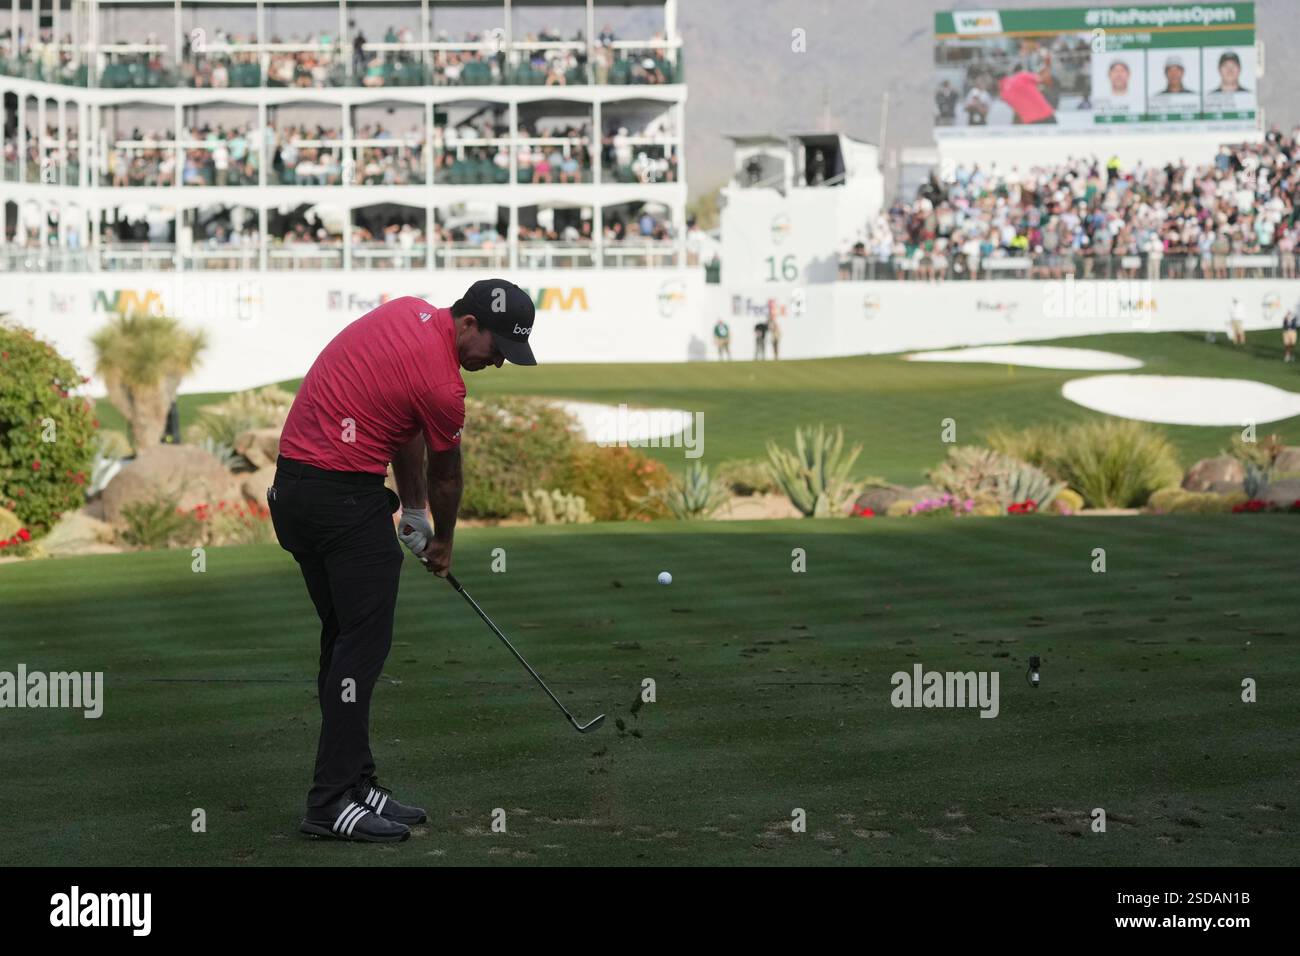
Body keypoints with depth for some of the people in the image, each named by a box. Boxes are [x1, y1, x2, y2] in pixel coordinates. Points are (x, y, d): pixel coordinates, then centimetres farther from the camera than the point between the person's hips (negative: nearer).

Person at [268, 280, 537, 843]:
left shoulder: (410, 312, 9)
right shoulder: (442, 384, -16)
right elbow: (446, 477, 3)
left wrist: (413, 513, 19)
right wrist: (443, 545, 21)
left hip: (293, 488, 10)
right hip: (345, 495, -10)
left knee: (344, 640, 12)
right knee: (364, 642, -8)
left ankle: (352, 781, 14)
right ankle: (333, 802, -9)